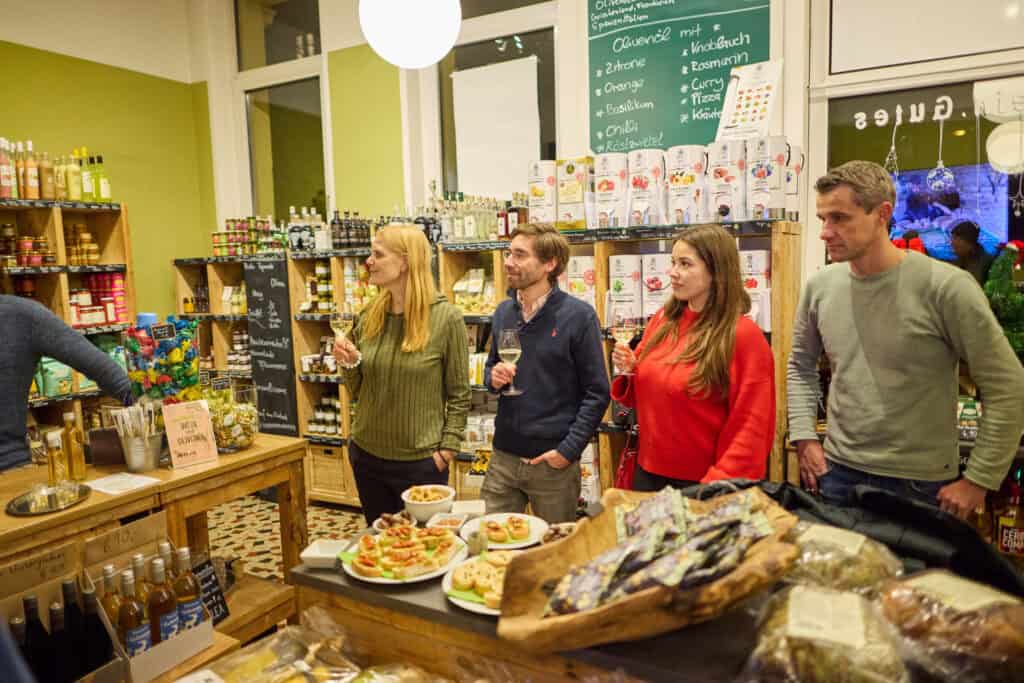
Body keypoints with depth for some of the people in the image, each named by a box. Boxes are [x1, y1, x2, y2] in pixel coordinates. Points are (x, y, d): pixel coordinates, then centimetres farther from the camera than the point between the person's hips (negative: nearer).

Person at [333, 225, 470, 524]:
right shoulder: (369, 317, 0)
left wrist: (446, 451, -11)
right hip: (367, 455, 5)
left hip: (421, 461, -4)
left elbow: (459, 395, -8)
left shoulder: (446, 318, -13)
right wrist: (350, 364, -10)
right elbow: (357, 392, 9)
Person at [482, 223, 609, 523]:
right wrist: (492, 376, -5)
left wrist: (569, 449, -14)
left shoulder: (579, 316, -11)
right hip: (503, 457, 4)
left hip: (554, 464, -4)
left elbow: (597, 393, -10)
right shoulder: (503, 312, 5)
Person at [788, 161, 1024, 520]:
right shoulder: (819, 286, -1)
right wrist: (804, 437, 3)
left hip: (922, 484, -4)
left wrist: (979, 480, -9)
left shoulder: (946, 287, -15)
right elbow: (800, 366, 13)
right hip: (837, 473, 4)